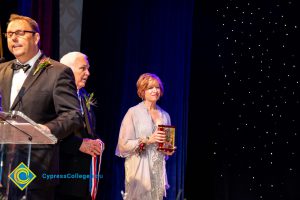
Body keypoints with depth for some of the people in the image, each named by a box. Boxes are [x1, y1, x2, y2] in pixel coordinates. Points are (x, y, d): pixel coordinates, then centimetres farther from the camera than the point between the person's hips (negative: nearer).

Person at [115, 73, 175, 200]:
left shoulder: (165, 115, 10)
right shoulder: (133, 112, -5)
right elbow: (123, 145, -10)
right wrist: (147, 140, -18)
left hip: (159, 170, 4)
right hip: (139, 169, -4)